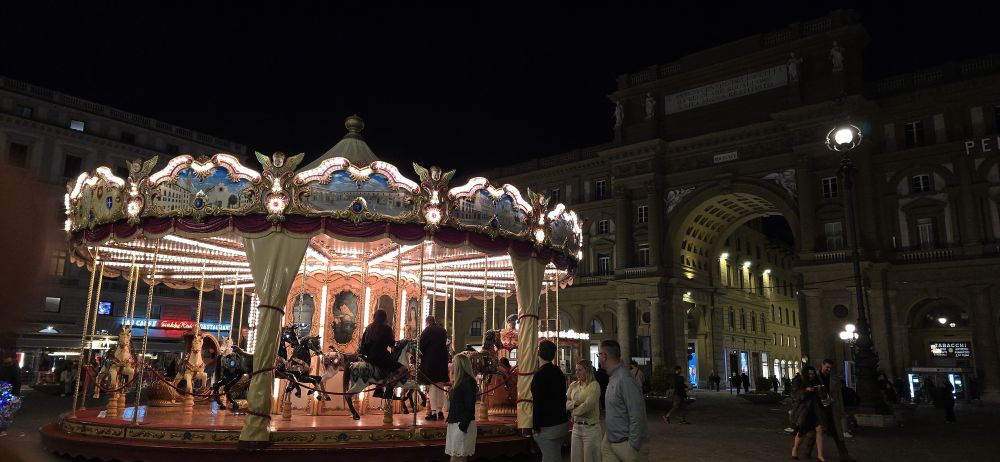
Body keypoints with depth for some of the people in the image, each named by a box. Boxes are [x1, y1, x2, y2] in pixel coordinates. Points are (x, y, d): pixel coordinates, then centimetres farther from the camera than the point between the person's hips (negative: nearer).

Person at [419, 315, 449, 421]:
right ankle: (440, 411, 12)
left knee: (432, 386, -2)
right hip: (442, 359, 5)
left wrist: (420, 355, 9)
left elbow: (421, 345, -6)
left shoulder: (427, 330, -5)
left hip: (430, 360, -5)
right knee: (440, 387, 10)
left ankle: (433, 412, -2)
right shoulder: (443, 330, 11)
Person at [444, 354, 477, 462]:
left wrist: (463, 425, -21)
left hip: (462, 424, -9)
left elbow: (470, 405, -18)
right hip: (454, 422, 9)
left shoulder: (468, 381, -13)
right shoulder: (458, 382, 15)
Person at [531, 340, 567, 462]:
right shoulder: (558, 372, 7)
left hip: (548, 427, -9)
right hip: (562, 423, 9)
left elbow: (538, 402, -21)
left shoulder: (540, 374, -19)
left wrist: (536, 427, -14)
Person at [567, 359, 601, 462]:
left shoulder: (594, 385, -10)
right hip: (576, 426, 6)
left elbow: (587, 405, -18)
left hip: (590, 428, -6)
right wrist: (574, 403, -15)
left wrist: (573, 412, -4)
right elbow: (565, 403, 3)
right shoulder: (573, 385, 9)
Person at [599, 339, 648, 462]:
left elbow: (637, 417, -22)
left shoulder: (625, 380, -19)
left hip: (626, 444, -8)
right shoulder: (613, 378, 8)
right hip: (610, 441, 8)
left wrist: (632, 448, -20)